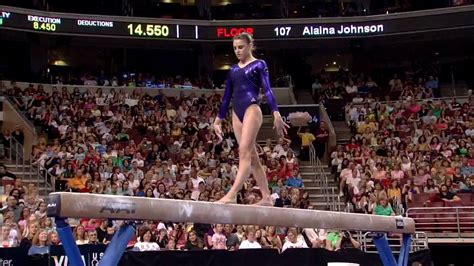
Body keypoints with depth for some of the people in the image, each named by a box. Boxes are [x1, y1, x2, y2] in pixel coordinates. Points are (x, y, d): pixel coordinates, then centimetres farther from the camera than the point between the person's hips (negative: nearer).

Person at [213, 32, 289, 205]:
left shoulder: (259, 65, 3)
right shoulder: (233, 69, 19)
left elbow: (267, 90, -9)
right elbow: (227, 96, 22)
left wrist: (276, 113, -20)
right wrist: (218, 119, 21)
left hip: (251, 110, -7)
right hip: (237, 113, 7)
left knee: (244, 151, -18)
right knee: (252, 156, 5)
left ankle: (232, 195, -28)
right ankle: (266, 198, 9)